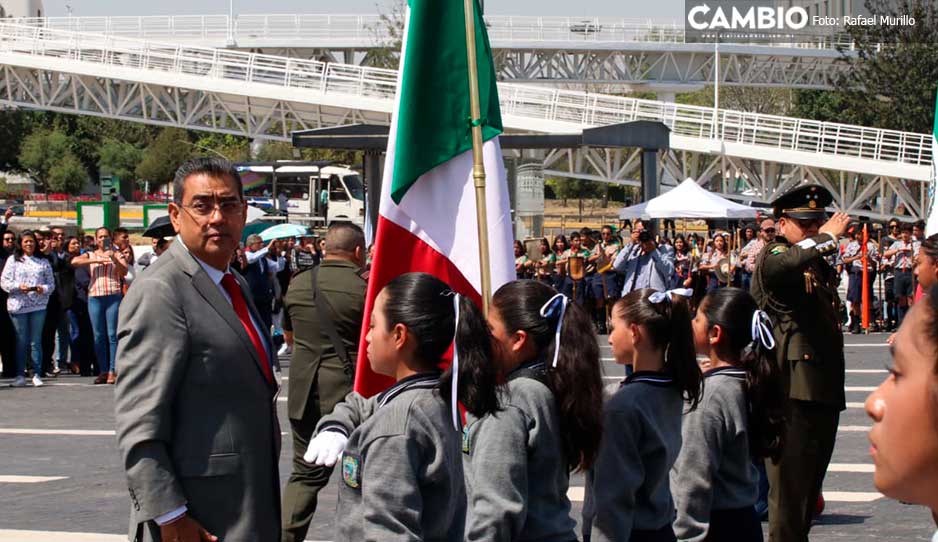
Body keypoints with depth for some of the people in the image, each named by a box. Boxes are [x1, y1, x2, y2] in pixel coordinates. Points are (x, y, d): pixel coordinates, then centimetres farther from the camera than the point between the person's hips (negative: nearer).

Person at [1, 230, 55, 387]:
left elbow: (51, 283, 8)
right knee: (21, 341, 2)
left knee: (36, 341, 1)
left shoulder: (43, 262, 10)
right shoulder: (13, 260, 7)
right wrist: (18, 287, -14)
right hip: (18, 305, 0)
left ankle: (37, 374, 6)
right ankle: (20, 375, 6)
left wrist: (43, 289, -12)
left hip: (38, 305, 0)